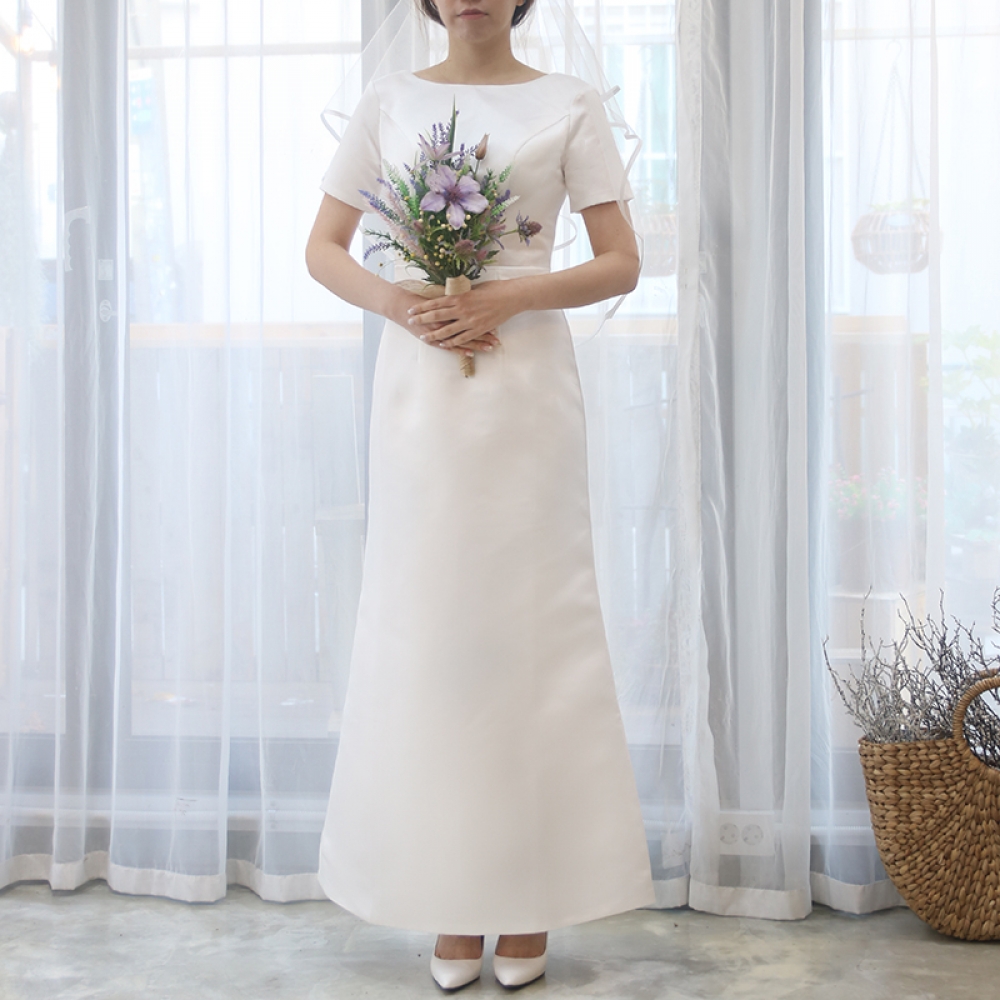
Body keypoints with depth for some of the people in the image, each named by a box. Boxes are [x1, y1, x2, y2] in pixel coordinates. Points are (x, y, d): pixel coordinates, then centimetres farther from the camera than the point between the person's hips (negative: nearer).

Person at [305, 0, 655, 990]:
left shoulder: (567, 103, 6)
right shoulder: (390, 100, 11)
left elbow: (621, 262, 1)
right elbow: (323, 249, 10)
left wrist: (506, 296, -13)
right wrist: (397, 304, -9)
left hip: (526, 385, -1)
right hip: (419, 389, 2)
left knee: (529, 621, -1)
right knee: (427, 622, 1)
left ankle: (530, 898, 12)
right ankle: (452, 902, 13)